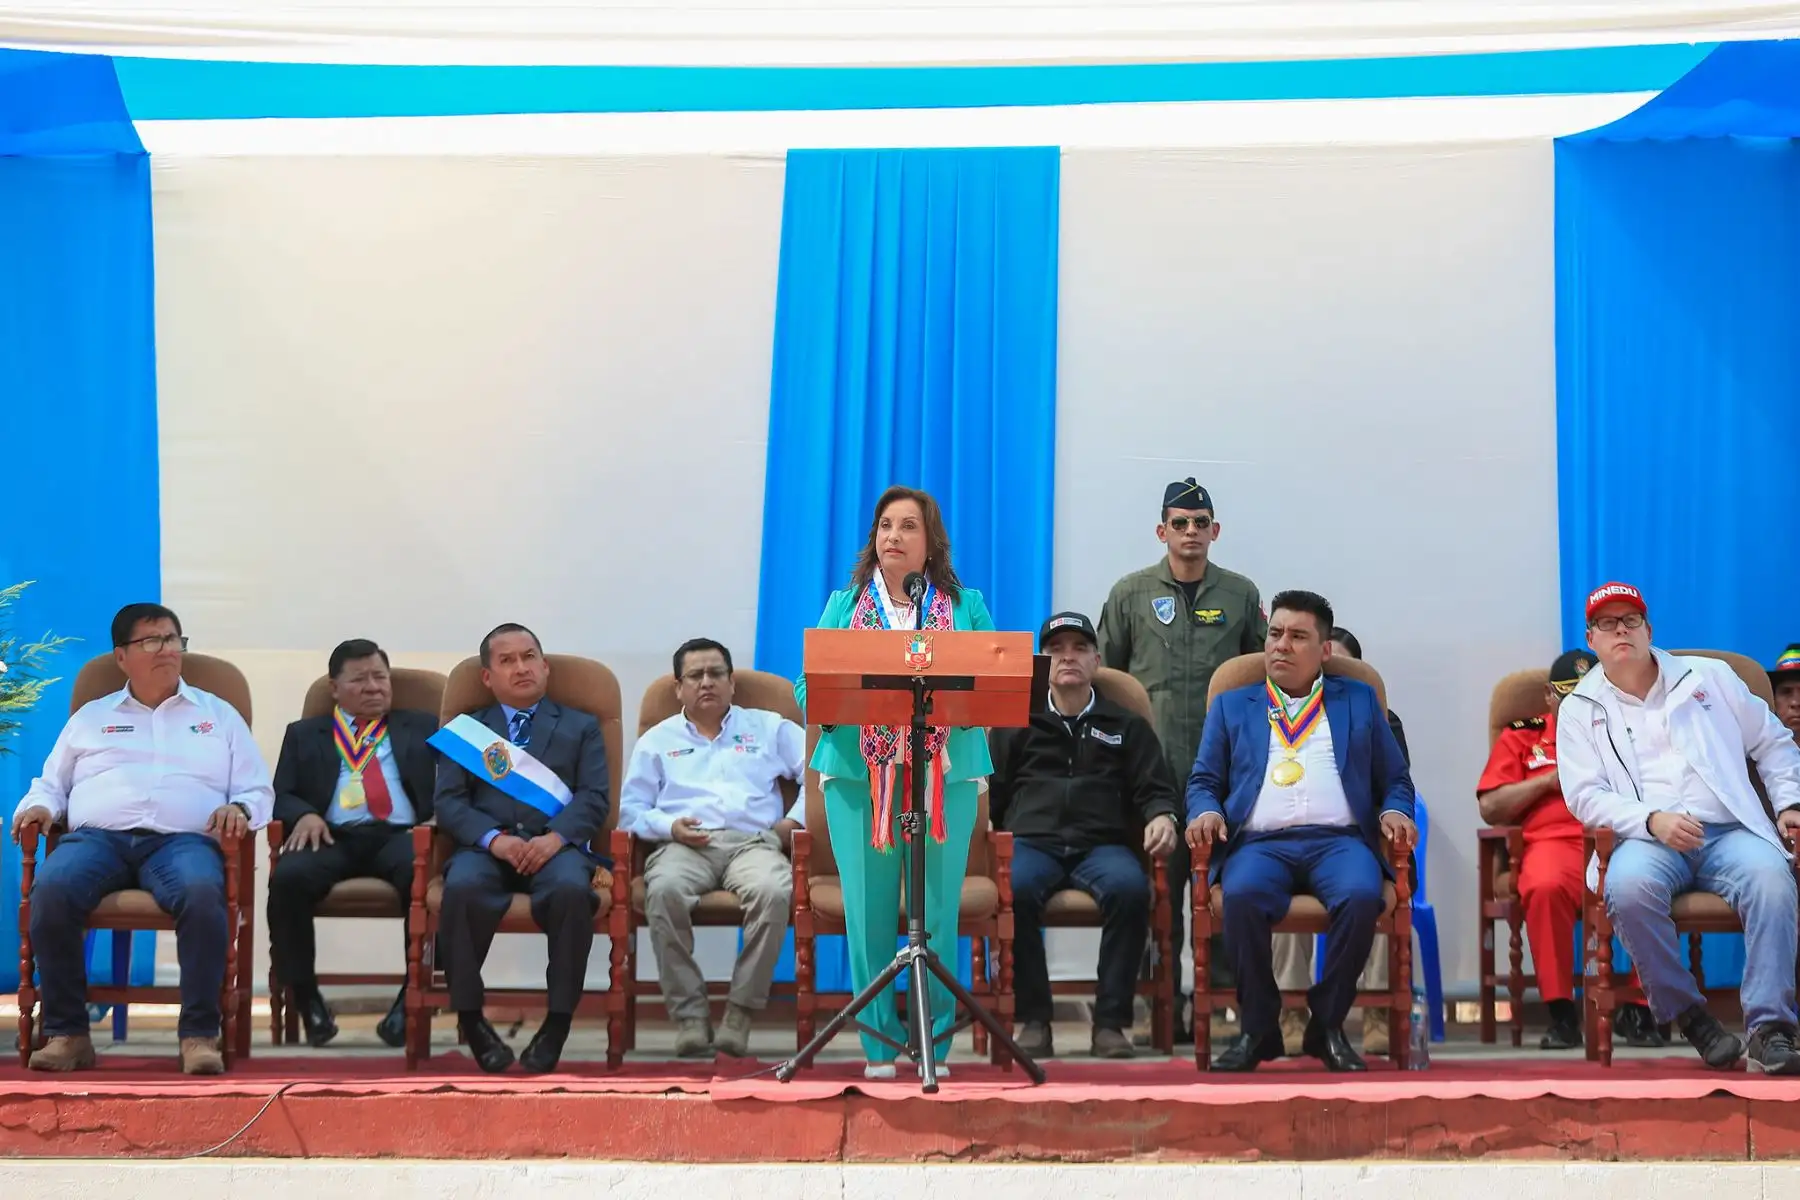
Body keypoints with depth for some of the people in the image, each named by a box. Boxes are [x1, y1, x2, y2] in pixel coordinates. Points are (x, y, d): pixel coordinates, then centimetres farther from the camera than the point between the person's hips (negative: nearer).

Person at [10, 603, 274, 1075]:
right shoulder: (91, 717, 27)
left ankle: (199, 1034, -32)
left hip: (183, 839, -1)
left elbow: (258, 790, 19)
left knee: (202, 892, -38)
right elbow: (51, 784, 27)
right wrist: (39, 806, 2)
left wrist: (240, 808, -5)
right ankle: (67, 1032, -25)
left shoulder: (218, 715, 24)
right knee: (51, 887, -34)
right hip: (98, 837, 1)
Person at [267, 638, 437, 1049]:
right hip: (332, 837, 1)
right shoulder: (304, 734, 25)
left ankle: (412, 999, -24)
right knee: (288, 877, -33)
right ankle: (307, 1000, -18)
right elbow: (281, 795, 15)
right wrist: (304, 814, -9)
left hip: (399, 835, -1)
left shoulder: (423, 727, 24)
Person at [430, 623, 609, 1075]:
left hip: (553, 845, 0)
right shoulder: (466, 729, 20)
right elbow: (448, 801, 7)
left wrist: (555, 837, -15)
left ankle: (558, 1021, -23)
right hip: (487, 846, 0)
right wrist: (494, 838, -14)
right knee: (462, 889, -36)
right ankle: (470, 1017, -18)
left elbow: (594, 797, 6)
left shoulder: (581, 727, 21)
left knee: (572, 890, -36)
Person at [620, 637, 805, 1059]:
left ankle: (742, 1010, -29)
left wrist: (794, 820, -1)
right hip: (684, 845, 0)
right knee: (664, 890, -38)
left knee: (774, 891, -38)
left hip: (753, 841, 0)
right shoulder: (657, 740, 24)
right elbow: (631, 810, 14)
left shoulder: (768, 727, 23)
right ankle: (689, 1012, -30)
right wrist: (670, 826, -6)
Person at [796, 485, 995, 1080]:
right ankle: (879, 1044, 8)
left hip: (944, 776, -1)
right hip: (859, 775, 1)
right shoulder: (844, 605, 14)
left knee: (938, 912, -2)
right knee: (869, 912, -2)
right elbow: (809, 689, 8)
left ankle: (936, 1043, 8)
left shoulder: (966, 606, 11)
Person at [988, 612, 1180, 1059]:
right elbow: (988, 791, 17)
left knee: (1130, 888, -36)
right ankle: (1033, 1018, -25)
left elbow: (1154, 789, 16)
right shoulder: (1014, 725, 23)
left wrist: (1161, 817, -7)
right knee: (1014, 889, -37)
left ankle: (1110, 1020, -28)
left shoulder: (1127, 726, 23)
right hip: (1032, 841, 0)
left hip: (1103, 844, 0)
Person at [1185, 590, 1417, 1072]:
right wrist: (1206, 811, -5)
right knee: (1242, 896, -35)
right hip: (1259, 843, 0)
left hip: (1339, 839, 0)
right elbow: (1204, 780, 18)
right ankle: (1258, 1027, -18)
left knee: (1361, 896, -34)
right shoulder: (1232, 705, 24)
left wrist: (1394, 811, -3)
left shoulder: (1359, 701, 22)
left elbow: (1395, 779, 19)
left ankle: (1327, 1026, -16)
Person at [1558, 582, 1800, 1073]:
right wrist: (1652, 821, -14)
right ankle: (1690, 1015, -21)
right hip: (1646, 840, -1)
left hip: (1728, 832, 1)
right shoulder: (1580, 709, 13)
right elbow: (1585, 796, 2)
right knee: (1629, 885, -37)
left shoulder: (1709, 677, 17)